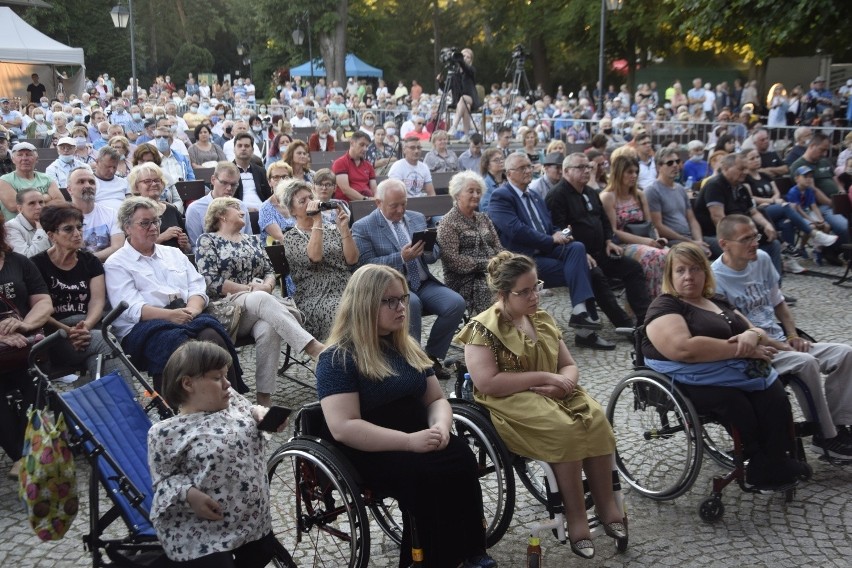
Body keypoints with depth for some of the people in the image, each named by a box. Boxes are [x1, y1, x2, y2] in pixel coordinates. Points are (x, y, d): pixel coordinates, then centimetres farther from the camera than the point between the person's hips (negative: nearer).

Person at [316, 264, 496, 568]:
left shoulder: (407, 347, 13)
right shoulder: (338, 358, -9)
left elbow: (436, 399, 14)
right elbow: (343, 427, -19)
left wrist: (441, 426, -11)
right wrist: (409, 441, -25)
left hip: (418, 439, 6)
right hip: (370, 452, -6)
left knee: (462, 458, -25)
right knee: (424, 475, -33)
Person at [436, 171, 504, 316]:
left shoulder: (483, 219, 20)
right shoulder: (448, 223, -2)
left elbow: (498, 247, 15)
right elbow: (452, 259, -12)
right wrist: (484, 264, -15)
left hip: (490, 272, 6)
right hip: (464, 278, -6)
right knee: (489, 290, -31)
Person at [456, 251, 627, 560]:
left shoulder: (542, 319, 11)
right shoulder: (483, 328, -10)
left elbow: (569, 366, 14)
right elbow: (487, 383, -20)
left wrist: (563, 382, -11)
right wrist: (543, 377, -18)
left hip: (553, 395, 6)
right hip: (511, 403, -6)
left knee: (595, 419, -22)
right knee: (564, 430, -31)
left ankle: (606, 503, -12)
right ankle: (576, 515, -20)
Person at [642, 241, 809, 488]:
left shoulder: (718, 301, 21)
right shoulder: (664, 307, -2)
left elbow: (759, 332, 21)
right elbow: (684, 349, -20)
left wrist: (751, 336, -6)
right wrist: (741, 349, -15)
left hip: (738, 372, 6)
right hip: (696, 383, -6)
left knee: (775, 396, -23)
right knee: (740, 407, -32)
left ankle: (774, 464, -16)